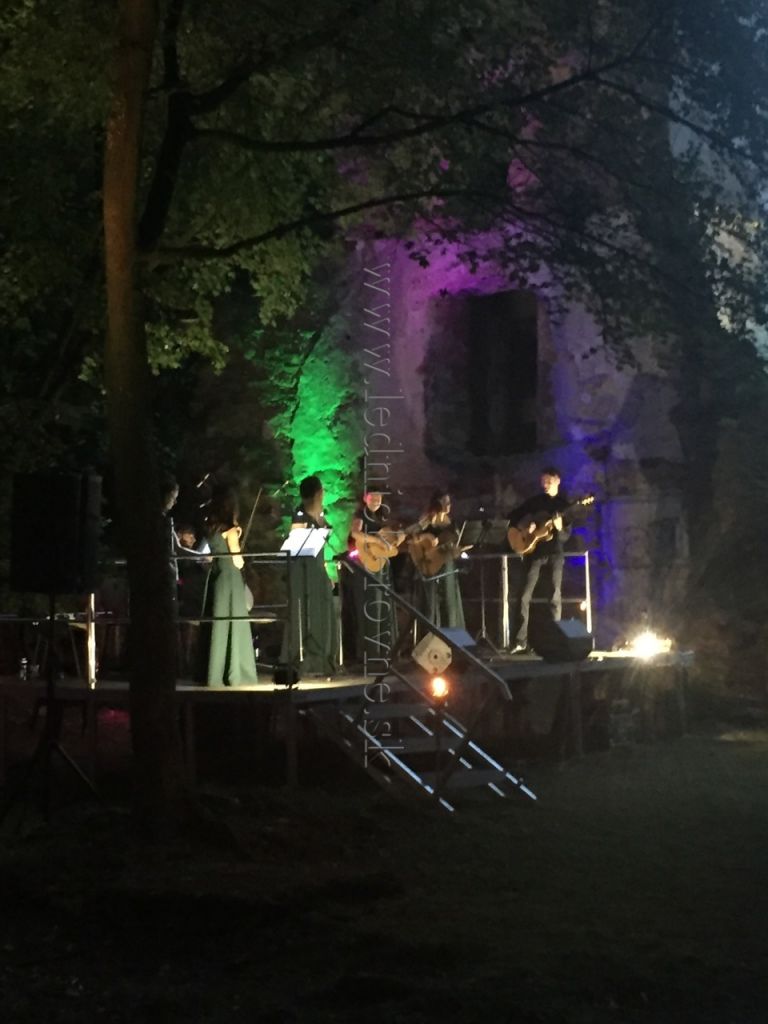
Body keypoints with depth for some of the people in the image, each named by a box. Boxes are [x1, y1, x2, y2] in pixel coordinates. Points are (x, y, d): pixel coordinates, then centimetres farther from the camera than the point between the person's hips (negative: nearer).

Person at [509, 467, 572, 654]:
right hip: (533, 550, 1)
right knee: (525, 595, -8)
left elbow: (566, 536, -1)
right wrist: (523, 527, -7)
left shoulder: (564, 503, 4)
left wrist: (559, 529, -23)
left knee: (555, 597, -2)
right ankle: (521, 641, -9)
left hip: (554, 552, -1)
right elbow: (513, 516, 13)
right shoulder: (535, 501, 9)